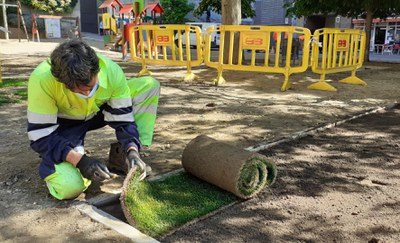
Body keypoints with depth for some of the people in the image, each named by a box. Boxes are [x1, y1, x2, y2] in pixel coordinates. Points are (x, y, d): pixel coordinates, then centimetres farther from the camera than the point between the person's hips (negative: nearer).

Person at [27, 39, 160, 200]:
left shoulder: (112, 72, -27)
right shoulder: (42, 79, -34)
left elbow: (123, 119, -18)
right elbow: (40, 136, -28)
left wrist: (132, 151, -34)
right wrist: (79, 160, -39)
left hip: (97, 112, 4)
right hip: (63, 126, -3)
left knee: (149, 86, -15)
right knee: (69, 187, -31)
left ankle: (122, 156, -8)